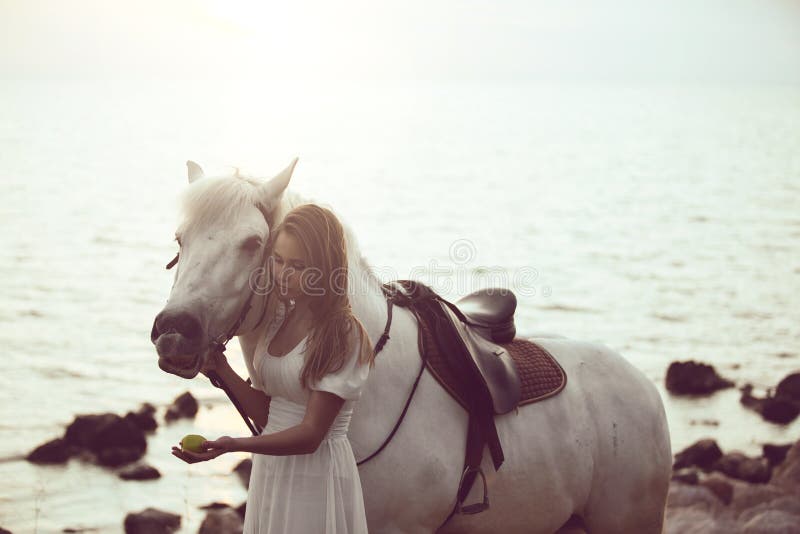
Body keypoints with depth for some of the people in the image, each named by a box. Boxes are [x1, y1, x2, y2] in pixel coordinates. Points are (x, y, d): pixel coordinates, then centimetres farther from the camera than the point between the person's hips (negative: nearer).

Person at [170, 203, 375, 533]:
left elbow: (311, 435, -20)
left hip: (317, 476, -7)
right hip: (269, 470, 7)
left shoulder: (343, 335, -15)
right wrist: (220, 369, -4)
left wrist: (234, 444, -31)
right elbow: (266, 412, 8)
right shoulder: (280, 318, 7)